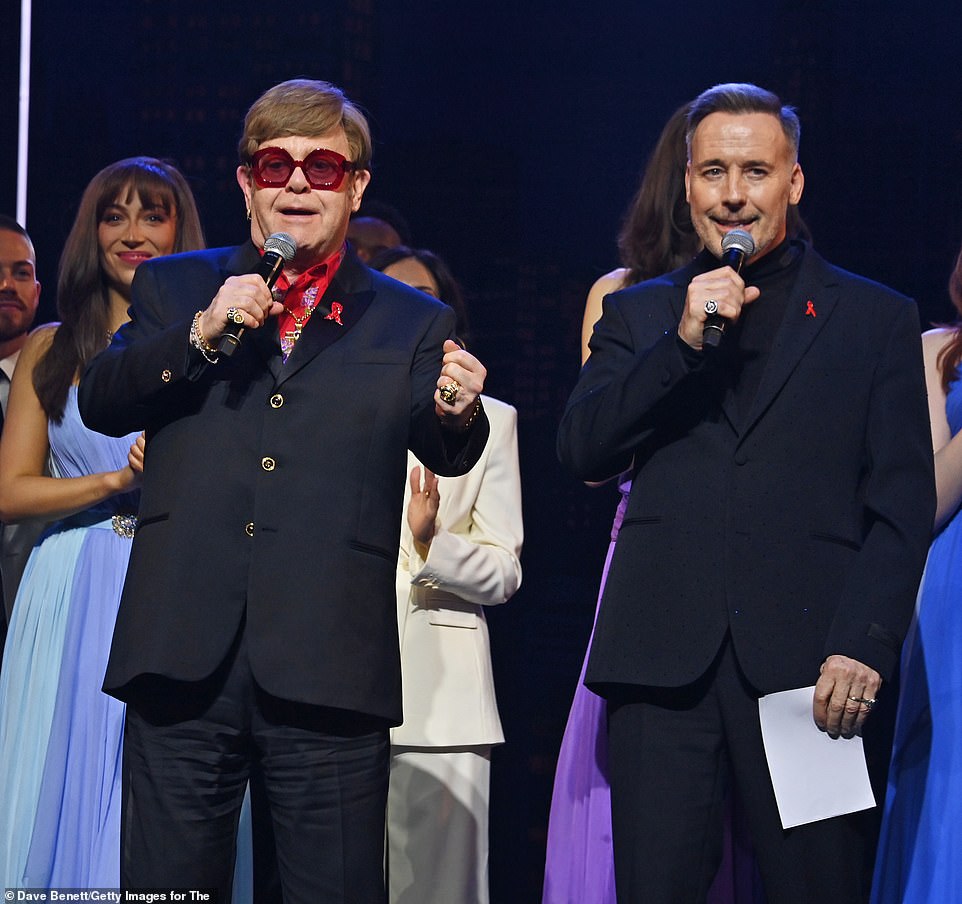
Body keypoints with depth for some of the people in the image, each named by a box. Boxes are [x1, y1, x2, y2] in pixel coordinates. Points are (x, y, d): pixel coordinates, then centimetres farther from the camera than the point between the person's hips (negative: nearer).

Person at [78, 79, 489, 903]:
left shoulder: (411, 324, 11)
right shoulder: (175, 290, 14)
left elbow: (445, 456, -1)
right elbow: (100, 402, 2)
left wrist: (456, 412, -24)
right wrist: (200, 336, -13)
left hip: (328, 675, -1)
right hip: (185, 663, 1)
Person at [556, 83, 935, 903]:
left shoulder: (875, 319, 10)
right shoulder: (638, 315, 17)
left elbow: (903, 505, 5)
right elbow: (581, 450, 2)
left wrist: (864, 645, -8)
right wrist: (684, 343, -9)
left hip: (807, 664, -1)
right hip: (664, 665, 2)